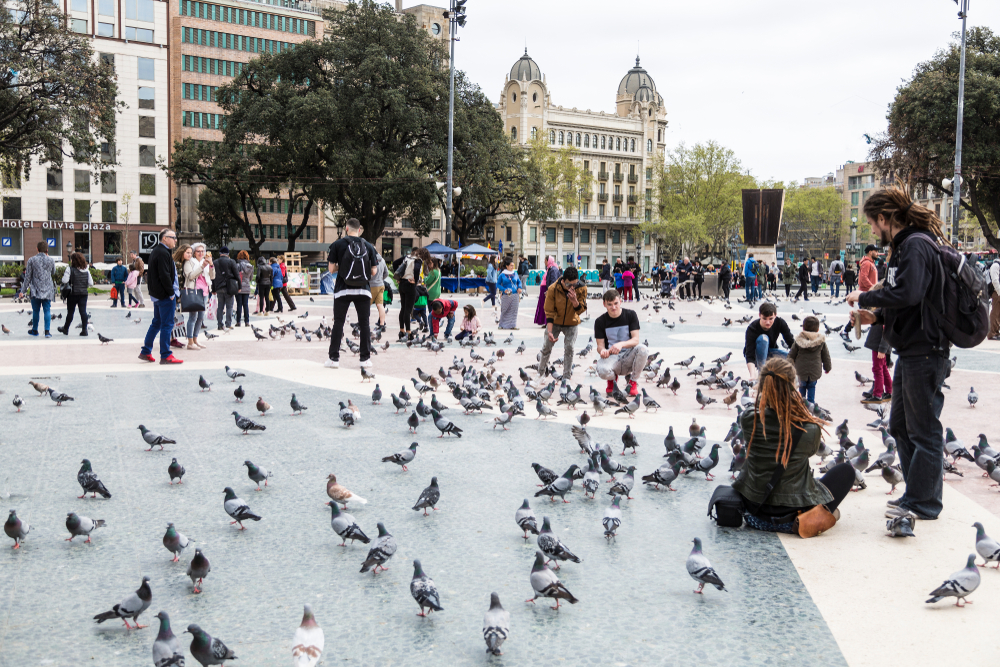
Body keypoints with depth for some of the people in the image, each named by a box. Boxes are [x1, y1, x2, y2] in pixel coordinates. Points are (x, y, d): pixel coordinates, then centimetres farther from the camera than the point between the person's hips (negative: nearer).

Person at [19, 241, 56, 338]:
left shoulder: (31, 260, -3)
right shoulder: (51, 260, -2)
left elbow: (27, 277, -1)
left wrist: (22, 291, 5)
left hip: (35, 290, 0)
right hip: (48, 291, 0)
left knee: (35, 310, 12)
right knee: (47, 310, 1)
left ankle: (34, 330, 24)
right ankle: (47, 331, -8)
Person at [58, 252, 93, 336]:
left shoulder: (70, 269, -8)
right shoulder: (86, 270, 4)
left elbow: (65, 281, -18)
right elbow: (91, 283, 3)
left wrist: (64, 275, 2)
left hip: (73, 294, -3)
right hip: (83, 293, 3)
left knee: (70, 312, 9)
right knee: (83, 311, 1)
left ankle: (65, 329, 25)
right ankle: (84, 330, -3)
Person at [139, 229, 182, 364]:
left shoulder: (155, 251, 15)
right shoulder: (163, 253, -17)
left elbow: (151, 274, 20)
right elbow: (164, 276, -23)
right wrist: (171, 293, -17)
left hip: (156, 294, 10)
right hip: (165, 295, -10)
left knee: (156, 323, 17)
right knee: (167, 324, -5)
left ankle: (145, 352, 21)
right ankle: (165, 355, -1)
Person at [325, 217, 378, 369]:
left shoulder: (338, 244, -3)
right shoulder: (368, 246, 3)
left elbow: (331, 269, -4)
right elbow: (374, 271, 2)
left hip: (343, 290, -1)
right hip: (363, 290, 1)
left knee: (338, 323, 6)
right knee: (364, 324, 7)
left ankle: (334, 358, 6)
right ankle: (365, 359, 9)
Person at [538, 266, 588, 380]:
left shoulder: (581, 289, -22)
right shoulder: (553, 289, -24)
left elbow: (580, 310, -16)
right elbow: (549, 312, -17)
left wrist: (574, 301, -39)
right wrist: (549, 332, -24)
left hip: (571, 324, 0)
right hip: (555, 322, 0)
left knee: (569, 348, -8)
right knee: (546, 346, 3)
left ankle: (566, 377, 3)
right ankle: (540, 373, 22)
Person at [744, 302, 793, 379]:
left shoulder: (780, 323, -21)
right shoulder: (752, 329, -31)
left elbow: (792, 343, -21)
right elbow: (750, 356, -37)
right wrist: (752, 375, -53)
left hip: (770, 351, 4)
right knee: (763, 338, -35)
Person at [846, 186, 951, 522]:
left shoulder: (916, 245, -16)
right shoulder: (904, 246, 16)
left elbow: (908, 293, -29)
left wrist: (865, 297, -17)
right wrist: (877, 317, 8)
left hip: (925, 352, -11)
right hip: (911, 351, 11)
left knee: (924, 429, -2)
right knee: (900, 425, 17)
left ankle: (923, 503, 6)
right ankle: (916, 494, 26)